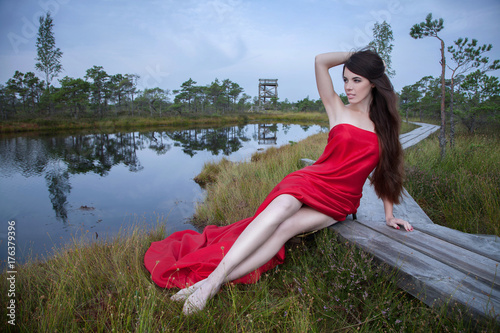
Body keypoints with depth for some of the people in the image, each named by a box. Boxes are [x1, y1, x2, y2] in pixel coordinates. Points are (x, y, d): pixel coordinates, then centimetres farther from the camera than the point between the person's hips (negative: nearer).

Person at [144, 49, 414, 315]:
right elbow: (321, 60, 0)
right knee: (281, 207, -36)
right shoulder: (338, 111, 8)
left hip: (337, 204, 0)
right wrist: (355, 55, 13)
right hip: (311, 182, 0)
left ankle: (214, 283, -38)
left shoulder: (384, 124, 11)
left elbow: (386, 170, 17)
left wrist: (389, 215, 15)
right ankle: (214, 277, -39)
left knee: (286, 226, -29)